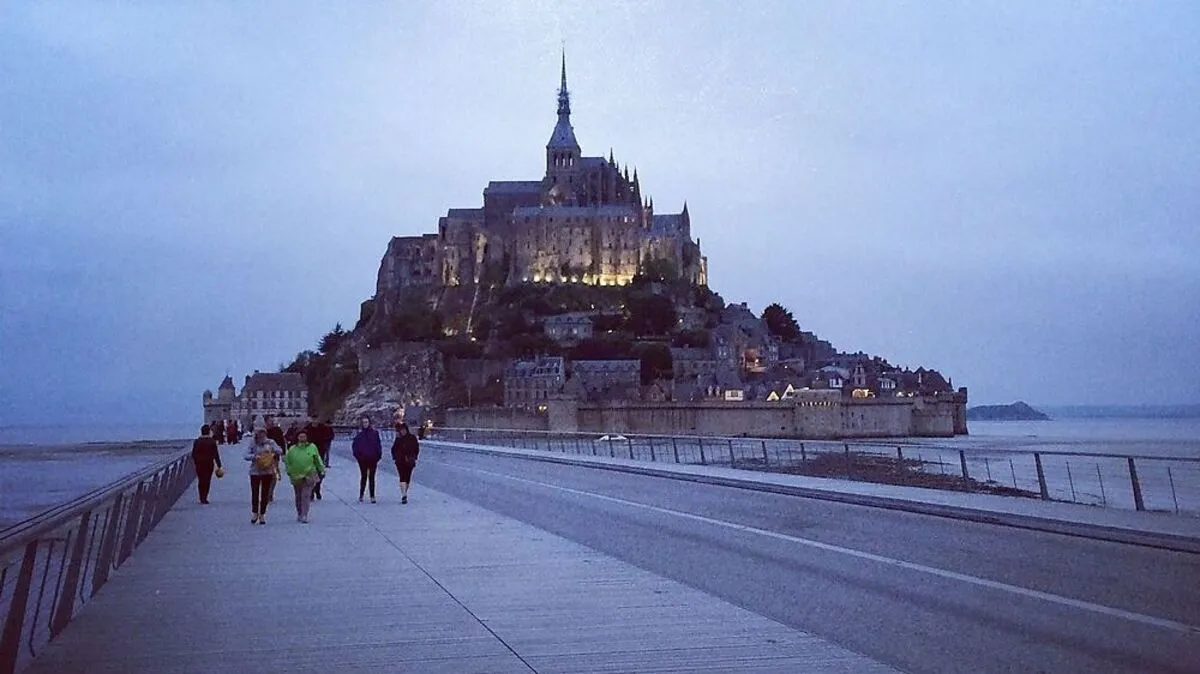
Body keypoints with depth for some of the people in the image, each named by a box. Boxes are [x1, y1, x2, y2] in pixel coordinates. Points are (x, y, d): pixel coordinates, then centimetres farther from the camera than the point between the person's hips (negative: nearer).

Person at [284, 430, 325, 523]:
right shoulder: (292, 449, 2)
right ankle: (299, 514, 28)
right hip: (296, 476, 2)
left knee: (306, 496, -9)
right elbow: (287, 461, 12)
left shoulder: (312, 447, 0)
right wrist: (289, 471, 4)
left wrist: (322, 470, 11)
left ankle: (304, 516, -8)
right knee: (298, 496, 13)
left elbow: (318, 460, 9)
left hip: (309, 475, -2)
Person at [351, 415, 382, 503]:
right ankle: (361, 496, 12)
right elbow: (354, 445, 7)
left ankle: (372, 496, 7)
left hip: (373, 459, 0)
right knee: (363, 477, 2)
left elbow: (379, 445, 3)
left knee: (371, 477, 3)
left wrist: (378, 456, -2)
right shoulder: (359, 433, 2)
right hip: (362, 459, 0)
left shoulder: (374, 432, 1)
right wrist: (357, 455, -1)